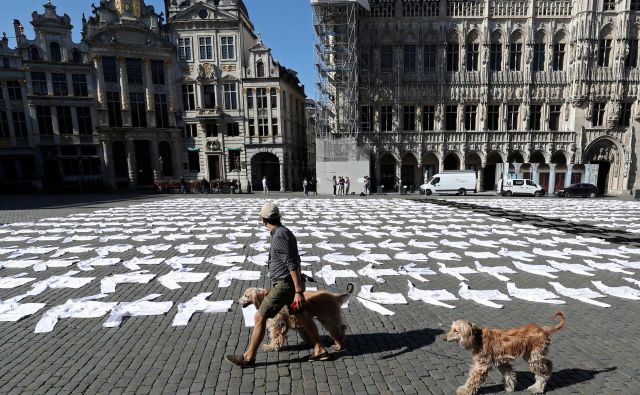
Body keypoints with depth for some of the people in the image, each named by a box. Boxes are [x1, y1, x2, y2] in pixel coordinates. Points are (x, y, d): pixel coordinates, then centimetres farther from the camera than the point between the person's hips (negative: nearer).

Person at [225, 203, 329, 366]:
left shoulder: (280, 236, -22)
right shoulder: (284, 232, 9)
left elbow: (293, 264, -24)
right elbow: (294, 261, 19)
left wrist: (298, 292, -22)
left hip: (284, 285, -10)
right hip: (288, 284, 10)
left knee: (259, 318, 2)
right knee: (303, 316, 17)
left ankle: (249, 357, 18)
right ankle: (320, 350, 27)